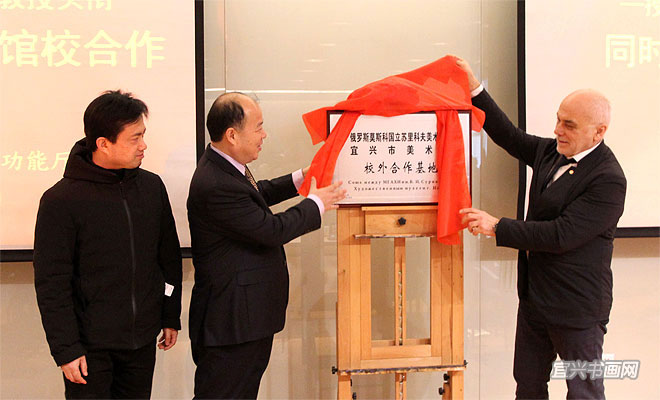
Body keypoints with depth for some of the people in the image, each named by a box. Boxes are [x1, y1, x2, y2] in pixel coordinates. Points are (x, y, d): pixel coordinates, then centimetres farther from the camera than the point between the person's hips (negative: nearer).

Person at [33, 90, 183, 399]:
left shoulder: (152, 186, 3)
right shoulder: (61, 201, -12)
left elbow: (169, 257, 11)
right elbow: (51, 283, -10)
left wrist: (170, 317, 13)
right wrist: (65, 349, -11)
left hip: (143, 340, 5)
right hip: (90, 346, -4)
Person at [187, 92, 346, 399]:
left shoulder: (223, 167, 4)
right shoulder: (216, 186, -28)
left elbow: (255, 195, 25)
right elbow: (273, 230, -22)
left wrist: (299, 179, 17)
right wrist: (316, 203, -7)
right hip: (231, 321, -10)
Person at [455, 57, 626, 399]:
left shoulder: (608, 179, -22)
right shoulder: (552, 152, 3)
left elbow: (561, 235, -27)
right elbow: (511, 137, 16)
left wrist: (496, 227, -25)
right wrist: (475, 88, 10)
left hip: (577, 307, -8)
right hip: (534, 299, 8)